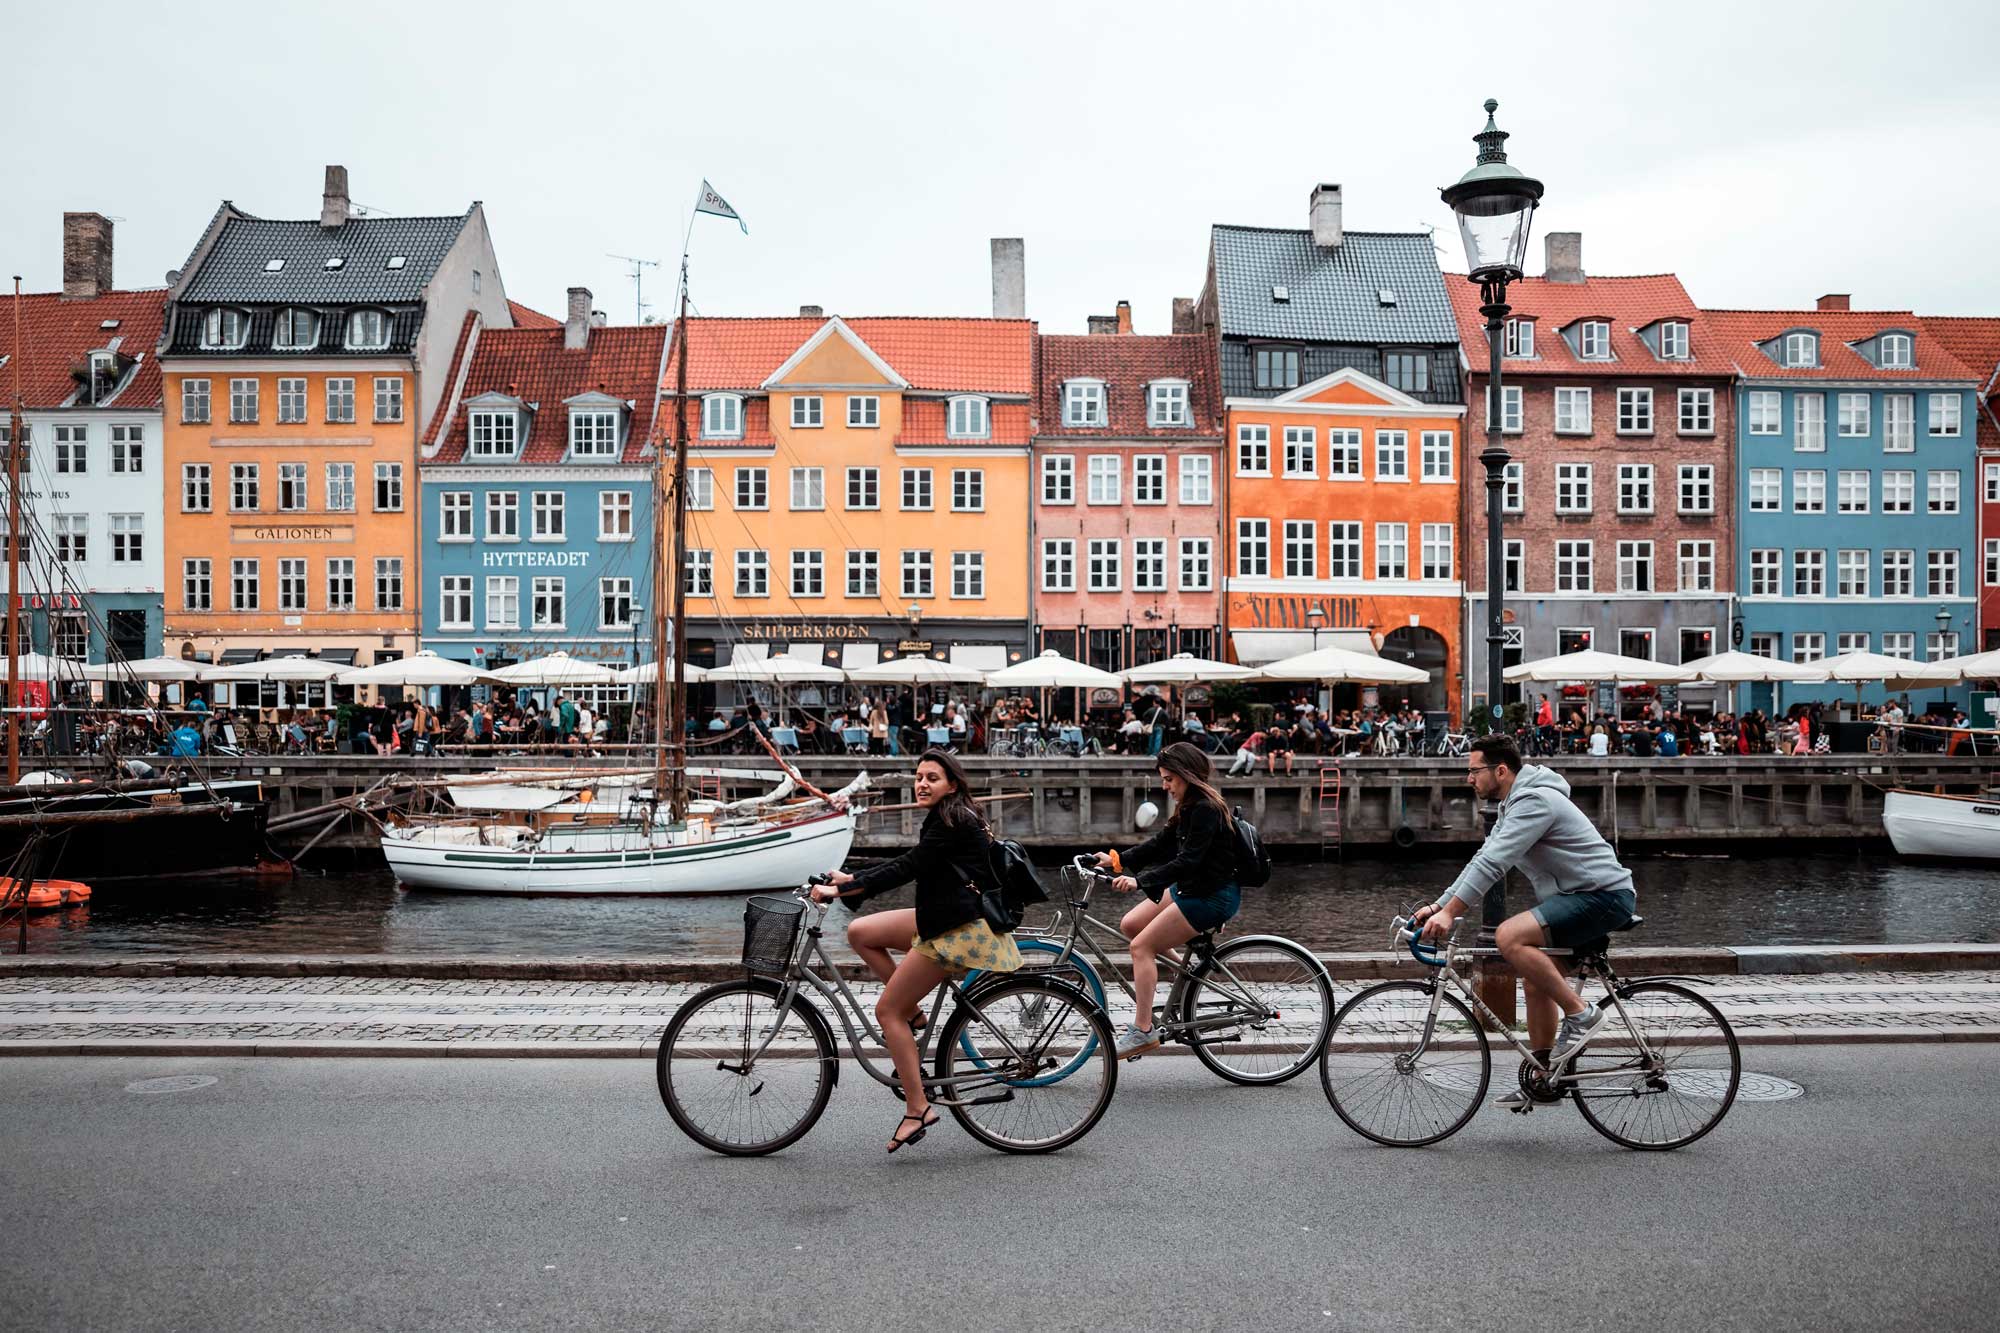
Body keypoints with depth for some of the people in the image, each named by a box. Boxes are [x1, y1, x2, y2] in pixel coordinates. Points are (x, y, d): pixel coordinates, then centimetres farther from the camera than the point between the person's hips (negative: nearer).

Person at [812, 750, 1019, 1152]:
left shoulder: (951, 823, -16)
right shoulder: (947, 819, 14)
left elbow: (905, 869, -22)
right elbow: (907, 864, 18)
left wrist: (839, 891, -22)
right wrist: (851, 879, 12)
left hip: (960, 929, -10)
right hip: (945, 918, 10)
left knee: (887, 1011, -6)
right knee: (860, 932, 8)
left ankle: (917, 1109, -2)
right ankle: (912, 1011, 12)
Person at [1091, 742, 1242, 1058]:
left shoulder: (1206, 810, -21)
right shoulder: (1189, 808, 10)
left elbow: (1186, 862, -28)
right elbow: (1161, 844, 12)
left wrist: (1139, 881, -34)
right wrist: (1117, 860, 4)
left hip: (1213, 896, -10)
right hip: (1190, 887, 10)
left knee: (1141, 946, -12)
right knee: (1130, 925, 8)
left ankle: (1142, 1030, -9)